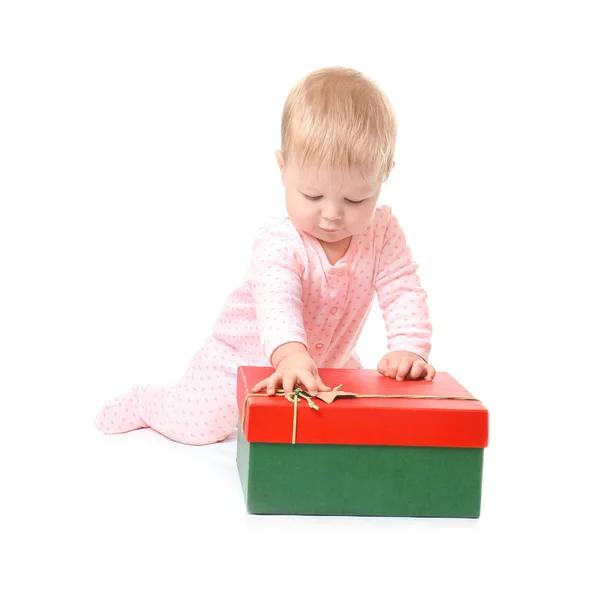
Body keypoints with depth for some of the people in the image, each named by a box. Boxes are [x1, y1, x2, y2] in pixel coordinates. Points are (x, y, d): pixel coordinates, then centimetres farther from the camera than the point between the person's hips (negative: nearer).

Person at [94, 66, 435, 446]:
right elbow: (277, 302, -48)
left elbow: (404, 293, -19)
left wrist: (408, 348, -38)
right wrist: (291, 354, -68)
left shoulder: (383, 233, -16)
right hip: (246, 357, -6)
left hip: (330, 362, 6)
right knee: (200, 423, -19)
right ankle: (145, 403, 16)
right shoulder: (279, 244, -32)